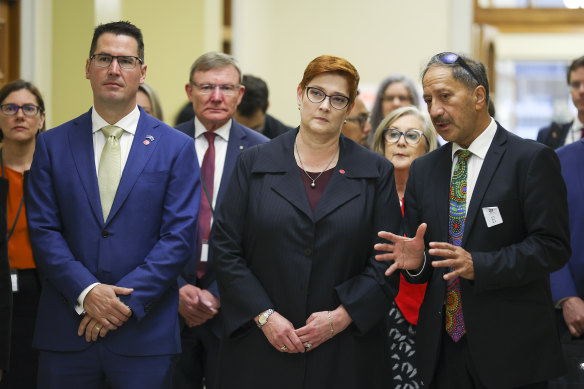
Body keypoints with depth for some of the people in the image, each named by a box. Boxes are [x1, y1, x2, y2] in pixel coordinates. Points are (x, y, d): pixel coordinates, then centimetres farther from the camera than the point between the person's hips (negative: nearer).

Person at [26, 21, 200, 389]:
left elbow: (180, 235, -3)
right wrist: (86, 292, -13)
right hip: (66, 331, 1)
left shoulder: (177, 147, 3)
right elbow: (43, 230, 1)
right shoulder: (53, 144, 7)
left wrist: (127, 300, -12)